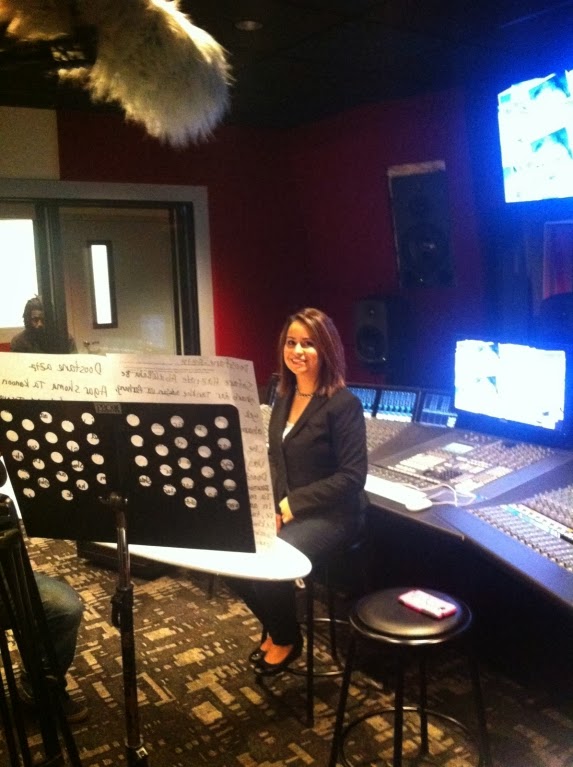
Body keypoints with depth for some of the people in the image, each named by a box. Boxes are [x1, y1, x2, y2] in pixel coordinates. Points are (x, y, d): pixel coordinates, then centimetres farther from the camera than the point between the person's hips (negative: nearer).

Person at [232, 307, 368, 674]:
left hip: (330, 514, -7)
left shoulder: (344, 403, -16)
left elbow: (352, 476, -18)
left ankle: (287, 639, 10)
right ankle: (276, 628, 16)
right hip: (286, 508, 7)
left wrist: (295, 503, -19)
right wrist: (271, 504, -3)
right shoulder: (284, 398, 7)